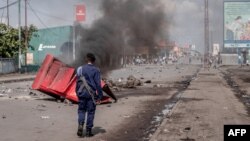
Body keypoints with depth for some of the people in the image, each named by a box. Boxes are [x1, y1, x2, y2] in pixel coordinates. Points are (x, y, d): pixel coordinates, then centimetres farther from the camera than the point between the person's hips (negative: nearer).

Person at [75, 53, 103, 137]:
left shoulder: (81, 69, 3)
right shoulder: (96, 70, -6)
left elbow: (78, 82, 7)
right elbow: (98, 84, -8)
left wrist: (77, 92, 17)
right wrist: (100, 96, -3)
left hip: (82, 93, 2)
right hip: (91, 93, -2)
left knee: (81, 110, 13)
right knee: (90, 112, 6)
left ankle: (80, 125, -10)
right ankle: (88, 131, 8)